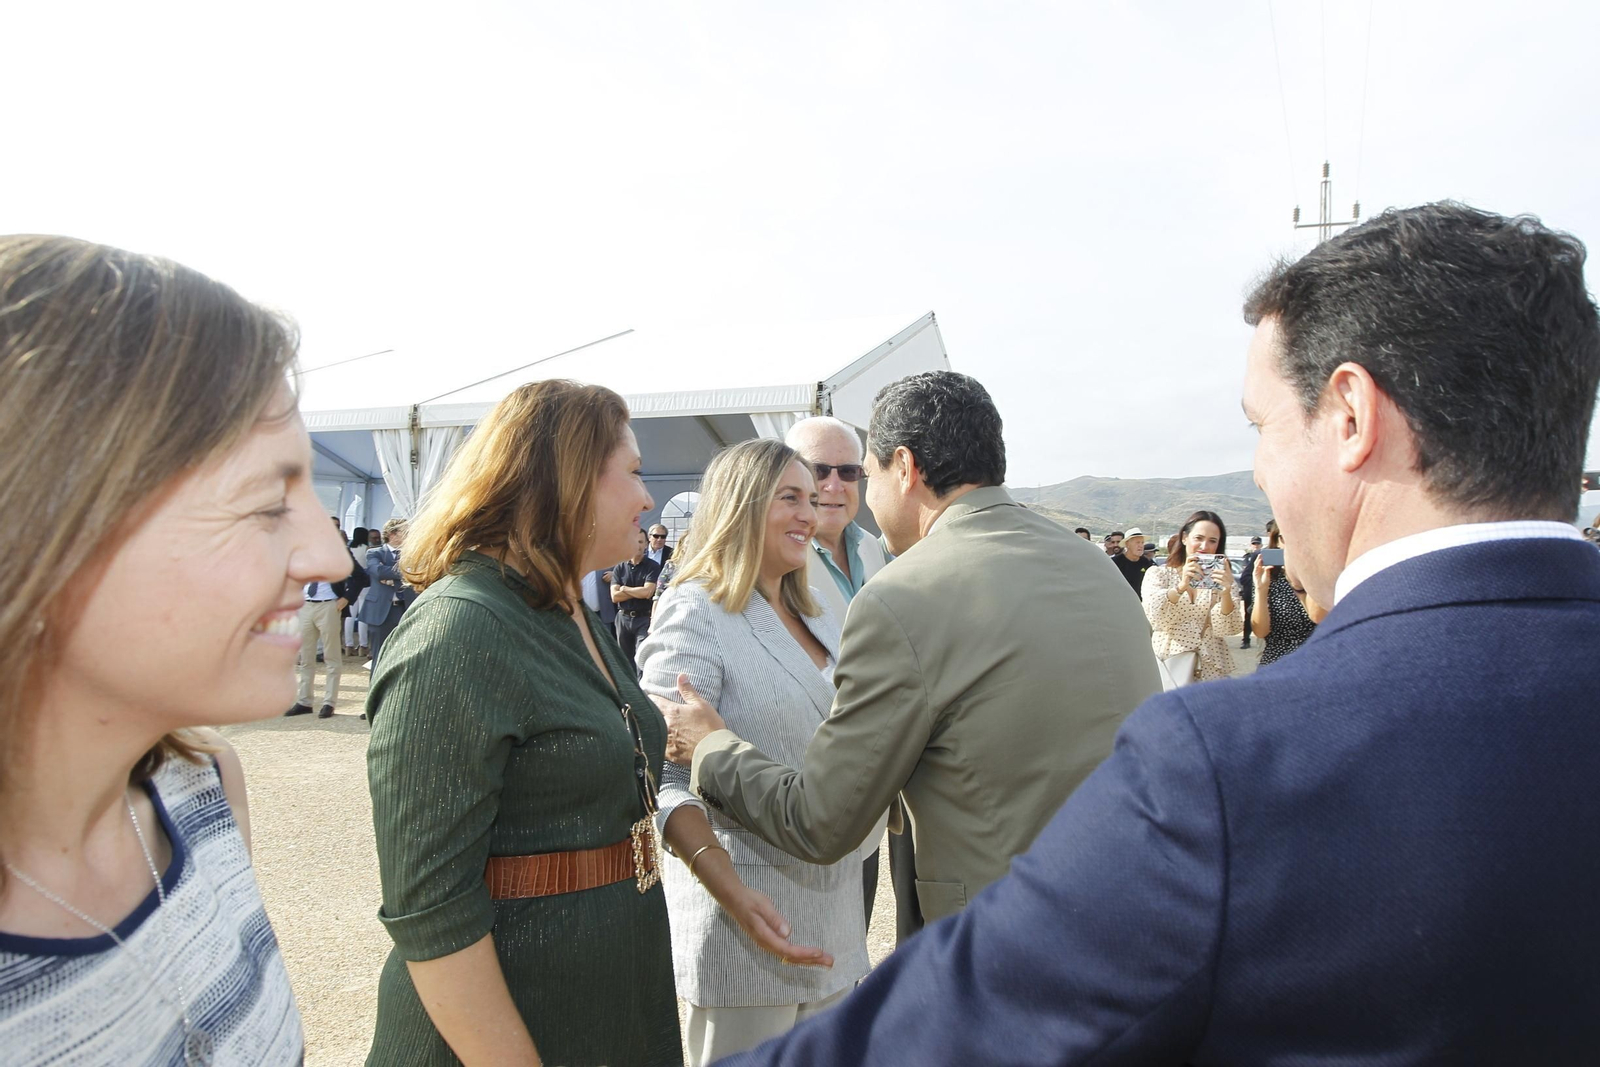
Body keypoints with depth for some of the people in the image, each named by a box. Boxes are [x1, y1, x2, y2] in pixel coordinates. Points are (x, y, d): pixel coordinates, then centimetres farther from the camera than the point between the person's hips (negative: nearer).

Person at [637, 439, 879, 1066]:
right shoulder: (693, 611, -13)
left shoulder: (819, 617, 9)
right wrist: (733, 894, -29)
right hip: (749, 906, -7)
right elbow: (665, 778, -19)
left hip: (836, 902, 7)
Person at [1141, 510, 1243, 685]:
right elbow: (1153, 618, -14)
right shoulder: (1158, 573, 3)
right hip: (1168, 668, -2)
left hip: (1213, 671, 2)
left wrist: (1226, 593, -21)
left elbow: (1226, 630, -5)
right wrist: (1181, 586, -28)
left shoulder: (1221, 579, 9)